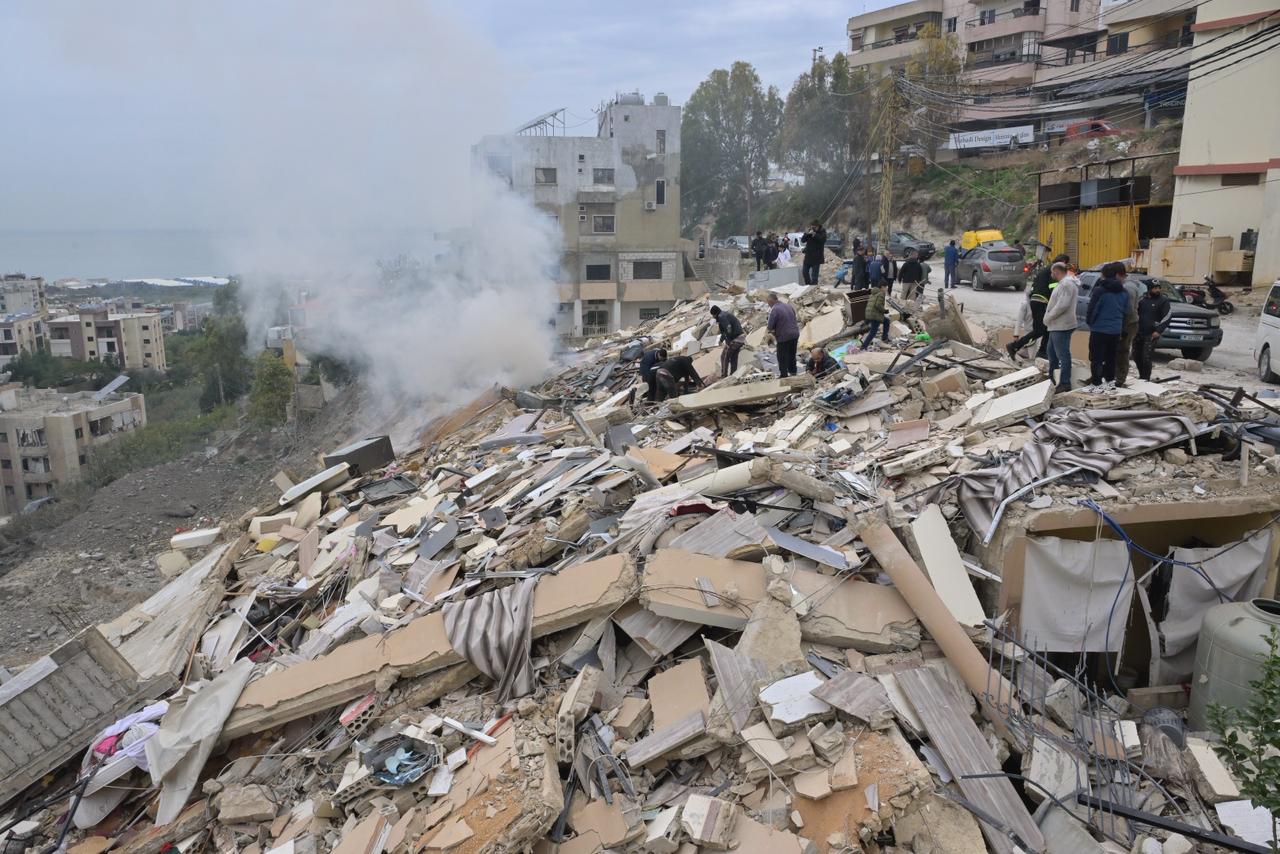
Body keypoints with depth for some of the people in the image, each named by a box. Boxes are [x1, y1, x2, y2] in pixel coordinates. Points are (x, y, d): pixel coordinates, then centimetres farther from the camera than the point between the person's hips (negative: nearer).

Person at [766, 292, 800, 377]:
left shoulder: (774, 310, -16)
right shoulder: (788, 306, 8)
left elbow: (770, 326, -17)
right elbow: (794, 319, 16)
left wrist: (772, 331, 6)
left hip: (784, 337, -8)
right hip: (795, 334, 8)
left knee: (782, 358, 5)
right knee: (792, 356, 20)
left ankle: (784, 375, 11)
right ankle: (792, 373, 30)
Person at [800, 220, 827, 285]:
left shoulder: (822, 232, -3)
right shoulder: (809, 231, 6)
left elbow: (823, 240, -21)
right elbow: (802, 240, 2)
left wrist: (814, 234, -25)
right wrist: (806, 234, -14)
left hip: (816, 257, -5)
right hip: (808, 255, 5)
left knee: (814, 274, -5)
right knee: (805, 272, 8)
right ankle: (808, 285, 23)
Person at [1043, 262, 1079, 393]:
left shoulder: (1066, 284, -17)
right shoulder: (1063, 283, 16)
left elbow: (1062, 305, -24)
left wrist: (1048, 317, -15)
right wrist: (1049, 317, 12)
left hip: (1062, 326, -11)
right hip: (1056, 326, 11)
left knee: (1063, 354, -7)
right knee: (1052, 352, 22)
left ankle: (1065, 383, -4)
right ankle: (1052, 378, 35)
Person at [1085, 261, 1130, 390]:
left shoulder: (1100, 290, -15)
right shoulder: (1123, 292, 8)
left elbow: (1092, 309, -14)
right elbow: (1125, 312, 13)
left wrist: (1089, 322, 4)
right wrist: (1121, 328, 21)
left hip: (1099, 330, -7)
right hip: (1116, 330, 7)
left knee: (1096, 358, -4)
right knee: (1110, 357, 18)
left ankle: (1096, 384, -6)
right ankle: (1110, 381, 25)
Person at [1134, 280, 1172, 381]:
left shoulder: (1164, 301, -4)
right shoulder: (1142, 299, 9)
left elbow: (1168, 316, -11)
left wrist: (1158, 330, -19)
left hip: (1151, 335, -5)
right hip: (1138, 333, 5)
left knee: (1146, 358, -11)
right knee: (1137, 356, 10)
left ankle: (1145, 379, -1)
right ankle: (1142, 376, 27)